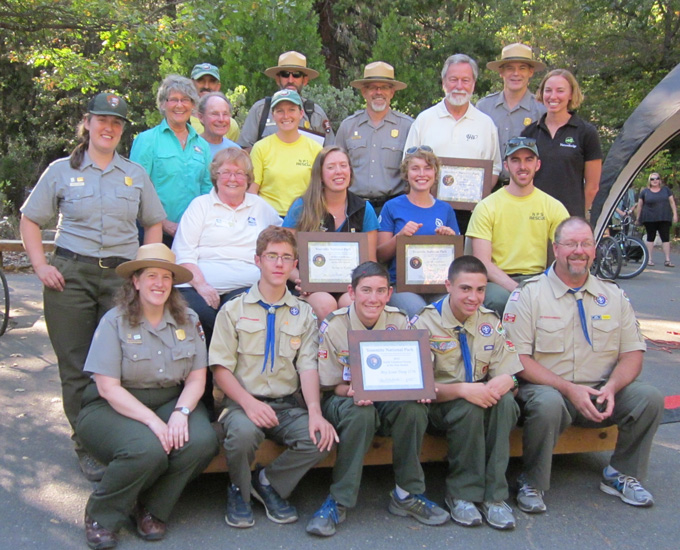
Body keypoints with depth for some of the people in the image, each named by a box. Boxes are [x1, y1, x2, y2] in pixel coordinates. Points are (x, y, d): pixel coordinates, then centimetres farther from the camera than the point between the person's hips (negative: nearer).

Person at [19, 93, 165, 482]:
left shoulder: (136, 174, 14)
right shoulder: (61, 171, 8)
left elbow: (155, 224, 18)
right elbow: (30, 220, 11)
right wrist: (40, 265, -2)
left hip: (122, 276, 1)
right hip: (70, 275, -1)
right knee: (76, 368, 1)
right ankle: (87, 447, 13)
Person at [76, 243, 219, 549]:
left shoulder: (187, 320, 5)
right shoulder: (114, 322, -7)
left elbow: (196, 378, 2)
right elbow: (108, 388, -13)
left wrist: (180, 413, -19)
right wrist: (153, 421, -23)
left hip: (171, 402, 4)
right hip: (114, 407, -4)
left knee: (202, 441, -27)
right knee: (147, 450, -34)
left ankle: (152, 510, -2)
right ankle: (101, 516, -5)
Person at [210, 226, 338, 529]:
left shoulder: (303, 313, 12)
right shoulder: (233, 309, 6)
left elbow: (308, 366, 0)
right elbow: (221, 367, -1)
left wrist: (315, 412, -18)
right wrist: (248, 403, -19)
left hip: (287, 404, 2)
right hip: (243, 401, -2)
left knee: (321, 438, -25)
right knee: (243, 433, -35)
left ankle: (268, 482, 3)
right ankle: (239, 491, 0)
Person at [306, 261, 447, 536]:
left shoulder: (399, 322, -3)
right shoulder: (333, 326, -11)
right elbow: (331, 385, -7)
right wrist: (352, 391, -30)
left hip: (388, 400, 3)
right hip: (344, 400, -2)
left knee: (414, 407, -30)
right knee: (360, 412, -37)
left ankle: (406, 495, -12)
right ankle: (338, 502, -24)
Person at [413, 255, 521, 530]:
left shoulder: (490, 322, 4)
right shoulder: (425, 324, -10)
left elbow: (508, 374, 1)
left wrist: (503, 382, -26)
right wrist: (462, 389, -33)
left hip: (483, 397, 4)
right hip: (441, 405, -4)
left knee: (506, 402, -29)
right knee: (469, 409, -35)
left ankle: (493, 495, -22)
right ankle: (462, 494, -17)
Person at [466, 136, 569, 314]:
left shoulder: (554, 207, 9)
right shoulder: (486, 207, 1)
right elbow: (483, 263, -6)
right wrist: (516, 289, -22)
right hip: (498, 281, -2)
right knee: (499, 300, -35)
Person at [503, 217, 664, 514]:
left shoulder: (613, 295, 11)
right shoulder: (529, 294, -4)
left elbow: (632, 353, 7)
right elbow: (518, 357, -11)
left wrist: (611, 388, -14)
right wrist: (569, 389, -20)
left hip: (601, 393, 4)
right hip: (547, 388, -4)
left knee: (650, 397, -19)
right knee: (548, 404, -37)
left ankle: (621, 475, 4)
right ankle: (532, 483, -11)